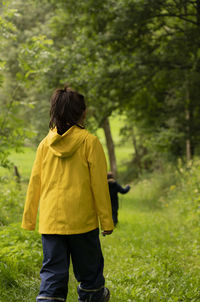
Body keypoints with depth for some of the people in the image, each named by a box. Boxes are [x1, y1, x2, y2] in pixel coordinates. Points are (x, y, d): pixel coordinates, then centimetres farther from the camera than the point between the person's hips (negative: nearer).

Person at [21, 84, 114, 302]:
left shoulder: (45, 144, 4)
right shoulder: (89, 141, -7)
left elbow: (34, 183, 7)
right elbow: (99, 183, -6)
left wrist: (28, 218, 14)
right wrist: (106, 220, 0)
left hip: (50, 221, 3)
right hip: (82, 220, -3)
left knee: (52, 275, 5)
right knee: (88, 269, 16)